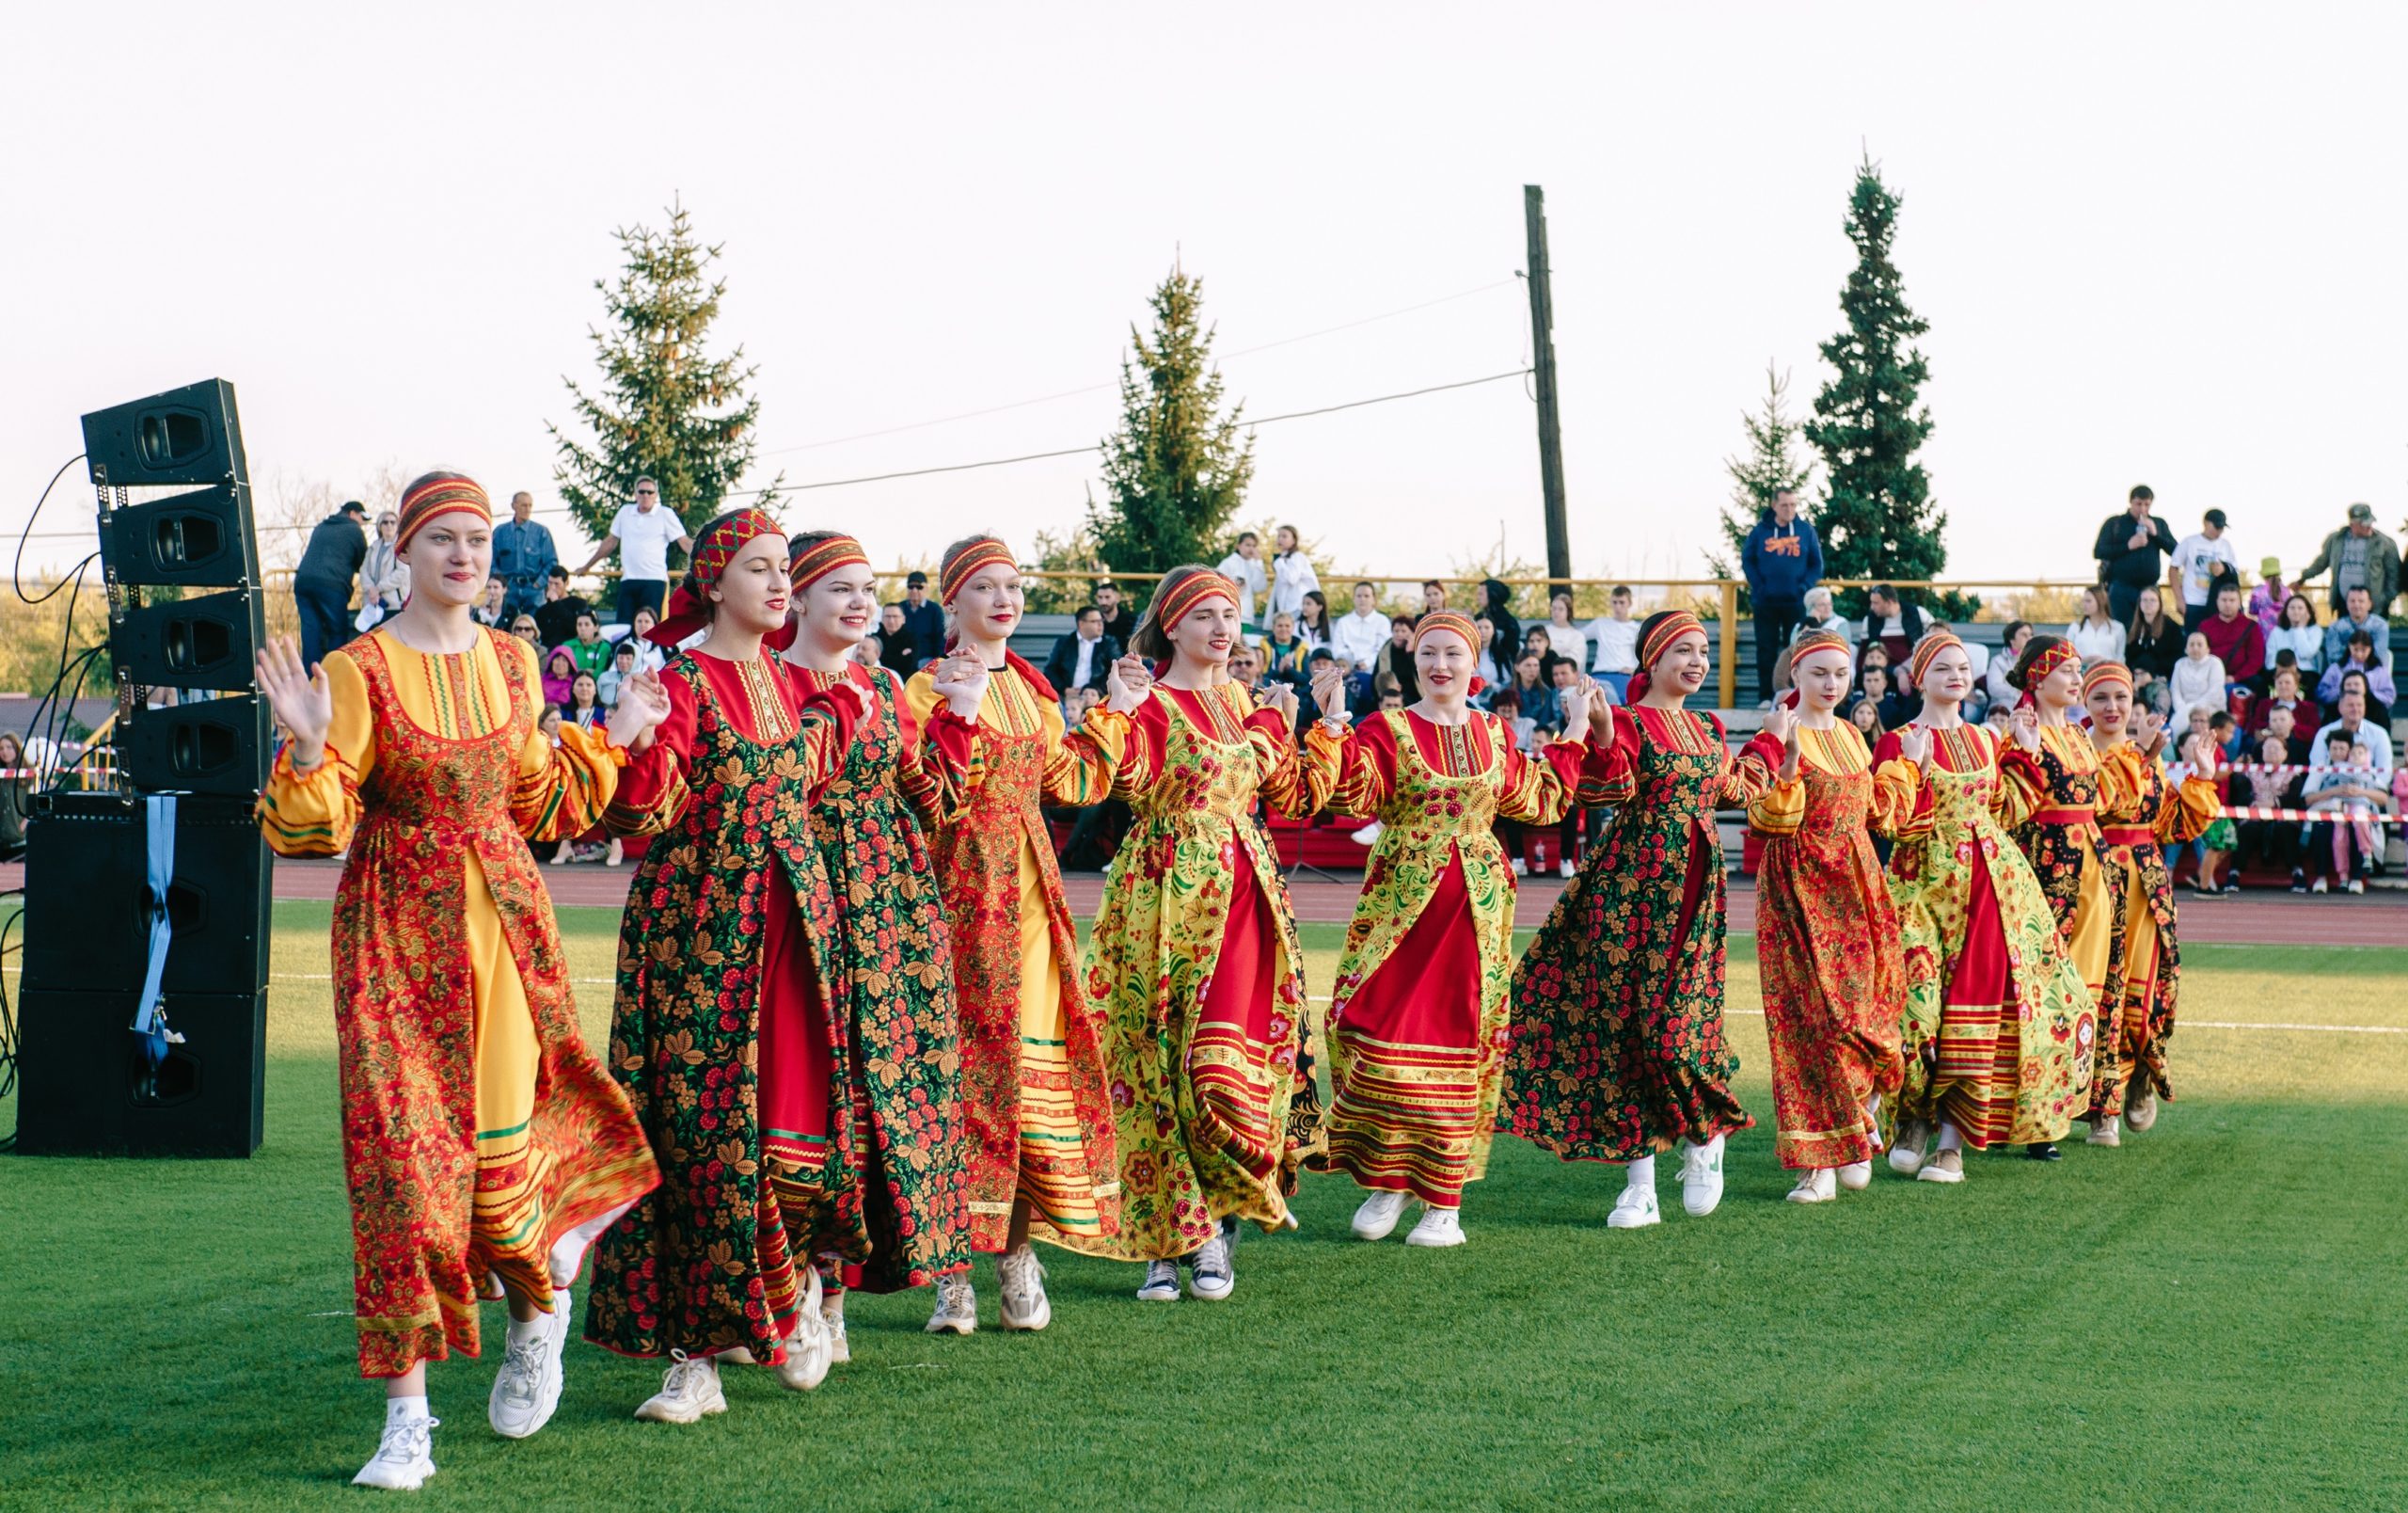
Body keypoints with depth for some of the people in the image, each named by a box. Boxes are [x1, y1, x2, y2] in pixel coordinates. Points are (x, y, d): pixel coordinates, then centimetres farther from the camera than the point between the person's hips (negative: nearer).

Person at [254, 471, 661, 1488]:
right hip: (399, 929, -3)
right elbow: (317, 829, -11)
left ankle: (540, 1305, 32)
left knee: (506, 1140, -1)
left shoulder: (510, 663, 8)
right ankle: (407, 1418, -1)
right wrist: (308, 749, -27)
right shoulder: (360, 669, -7)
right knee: (402, 1151, -6)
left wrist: (612, 739, 18)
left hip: (502, 915, 3)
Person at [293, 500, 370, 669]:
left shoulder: (320, 527, 26)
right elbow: (362, 562, 15)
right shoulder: (354, 530, 7)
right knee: (338, 632, 0)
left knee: (310, 633, 3)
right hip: (331, 584, -6)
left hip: (303, 581, 6)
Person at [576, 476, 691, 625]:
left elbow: (684, 542, -3)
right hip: (628, 580, 4)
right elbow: (610, 542, 22)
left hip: (654, 580, -4)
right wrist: (586, 567, 27)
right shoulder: (625, 512, 13)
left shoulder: (665, 514, 1)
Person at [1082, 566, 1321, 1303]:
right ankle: (1167, 1239, 1)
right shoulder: (1149, 706, -3)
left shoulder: (1246, 704, 16)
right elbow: (1128, 781, -20)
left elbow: (1287, 799, 21)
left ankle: (1212, 1223, 4)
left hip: (1245, 893, 5)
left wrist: (1279, 726, 11)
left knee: (1235, 1055, -5)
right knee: (1163, 1059, -4)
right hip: (1171, 895, -5)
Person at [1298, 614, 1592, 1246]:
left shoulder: (1494, 736, 11)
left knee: (1461, 1037, 2)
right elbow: (1350, 791, -17)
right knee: (1384, 1033, -8)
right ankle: (1386, 1181, 6)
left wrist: (1573, 736, 24)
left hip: (1477, 906, 3)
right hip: (1400, 902, -3)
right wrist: (1332, 727, -28)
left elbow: (1538, 800, 23)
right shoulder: (1387, 730, -1)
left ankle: (1444, 1199, 8)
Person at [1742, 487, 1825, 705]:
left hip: (1796, 602, 0)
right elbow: (1747, 559, 4)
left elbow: (1817, 564, 4)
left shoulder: (1806, 530, 0)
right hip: (1766, 602, 0)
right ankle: (1766, 697, 7)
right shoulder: (1760, 530, 1)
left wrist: (1805, 587, -10)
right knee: (1766, 650, 3)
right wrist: (1757, 586, -8)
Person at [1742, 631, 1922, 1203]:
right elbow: (1769, 822, -16)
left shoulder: (1853, 739, 14)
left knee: (1862, 1005, 2)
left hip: (1856, 887, 6)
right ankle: (1820, 1161, -6)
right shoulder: (1775, 742, -6)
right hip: (1800, 890, -6)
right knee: (1813, 1014, -8)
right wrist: (1789, 765, -29)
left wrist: (1908, 764, 23)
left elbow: (1880, 813, 20)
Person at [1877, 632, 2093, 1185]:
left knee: (1981, 1003, -4)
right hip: (1926, 881, -4)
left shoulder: (1985, 741, 15)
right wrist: (1914, 768, -20)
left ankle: (1952, 1138, -1)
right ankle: (1913, 1118, 10)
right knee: (1920, 1001, -11)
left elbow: (2004, 811, 16)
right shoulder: (1899, 742, -2)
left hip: (1993, 878, 4)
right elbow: (1898, 825, -10)